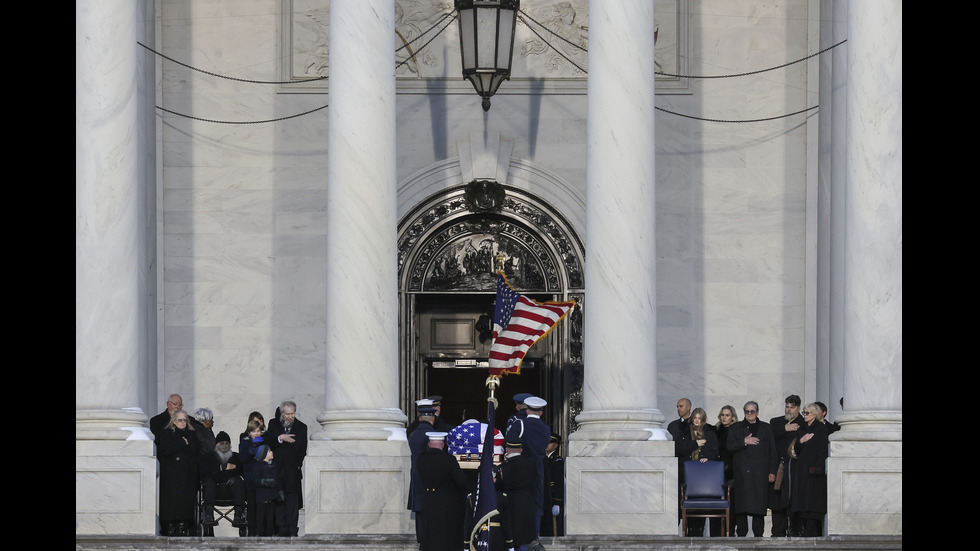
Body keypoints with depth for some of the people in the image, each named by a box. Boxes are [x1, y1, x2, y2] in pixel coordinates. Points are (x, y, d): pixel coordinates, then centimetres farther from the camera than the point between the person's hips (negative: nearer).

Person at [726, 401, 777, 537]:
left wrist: (772, 471, 4)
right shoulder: (736, 428, 13)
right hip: (742, 472, 0)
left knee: (759, 502, -5)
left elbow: (772, 451, 11)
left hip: (760, 472, 0)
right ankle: (741, 533, 1)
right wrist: (744, 442, -12)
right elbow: (730, 446, 2)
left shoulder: (766, 428, 14)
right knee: (741, 502, -4)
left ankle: (758, 534, 0)